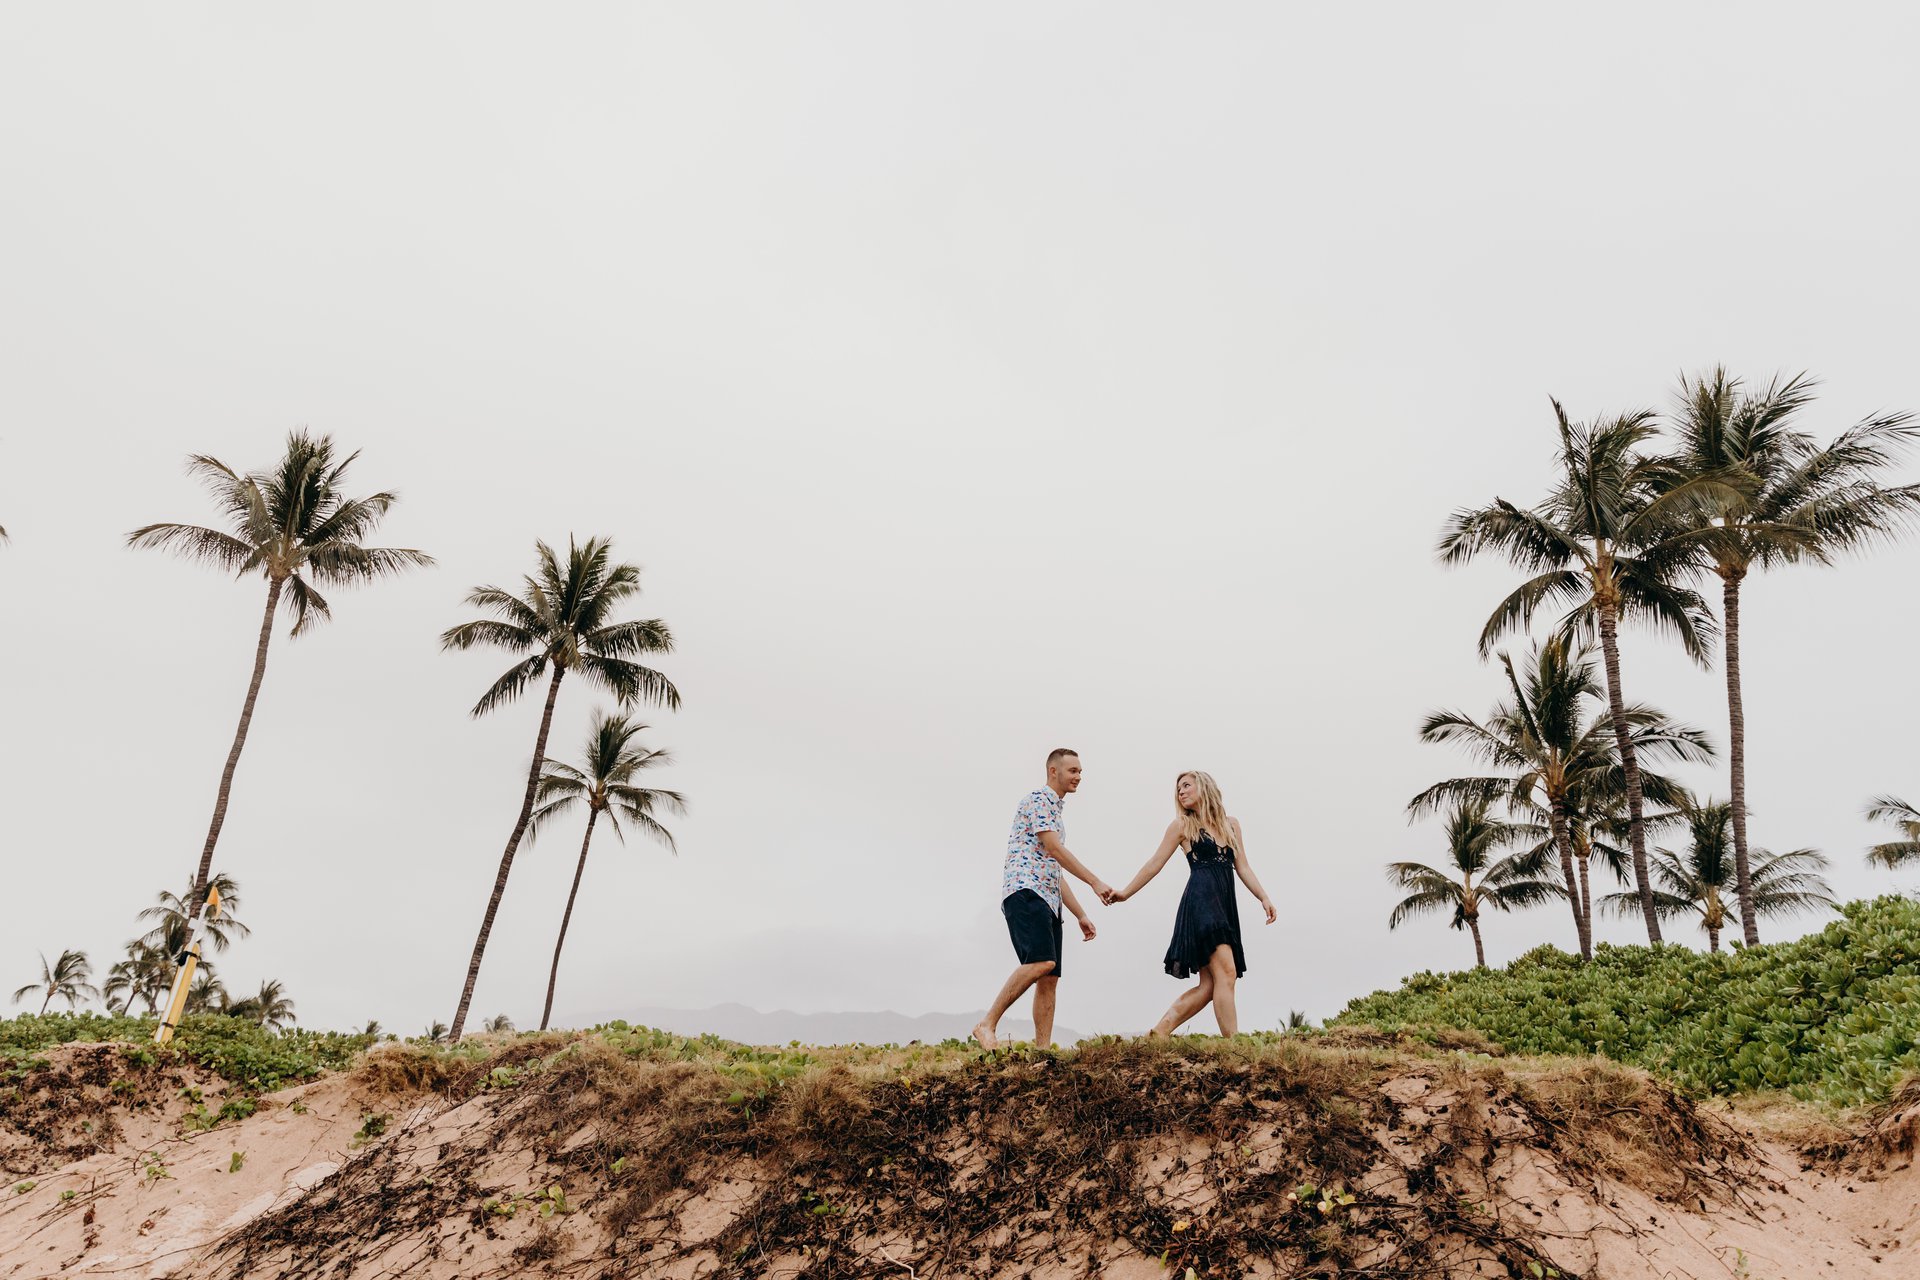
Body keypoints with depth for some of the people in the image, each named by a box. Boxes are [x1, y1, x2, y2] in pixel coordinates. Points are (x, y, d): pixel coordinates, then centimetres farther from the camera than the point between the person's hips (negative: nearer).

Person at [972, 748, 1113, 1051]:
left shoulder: (1055, 813, 29)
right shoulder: (1038, 799, 0)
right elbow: (1054, 848, -12)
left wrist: (1081, 916, 25)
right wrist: (1095, 882, -13)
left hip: (1048, 900, 10)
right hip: (1025, 892, -10)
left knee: (1050, 978, 1)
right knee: (1041, 962, -26)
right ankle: (988, 1025, -21)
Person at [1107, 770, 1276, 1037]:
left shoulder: (1232, 825, 18)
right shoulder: (1182, 826, 7)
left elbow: (1243, 867, 16)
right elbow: (1155, 864, 8)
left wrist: (1264, 898, 3)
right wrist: (1125, 893, 6)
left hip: (1225, 906, 5)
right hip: (1200, 901, -5)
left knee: (1210, 985, 0)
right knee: (1225, 973, -18)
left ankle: (1160, 1031, 6)